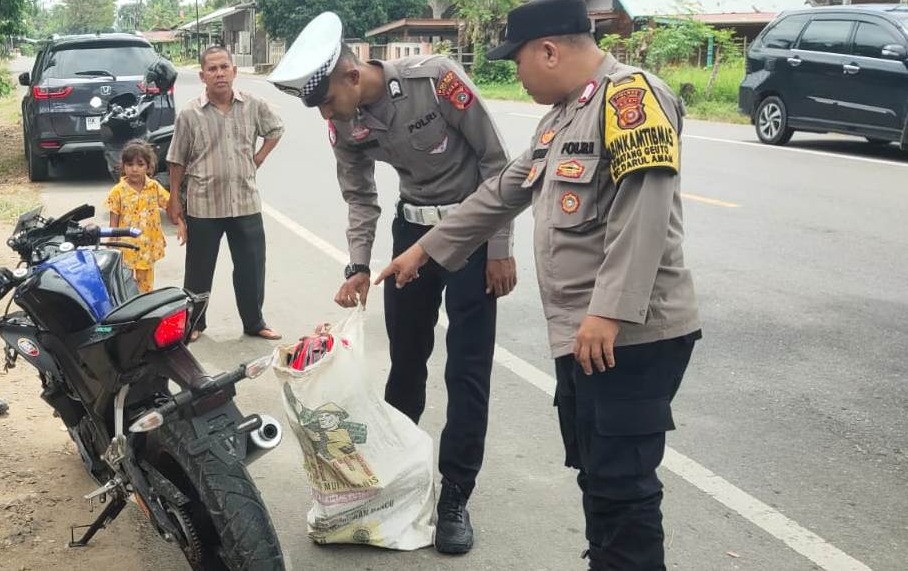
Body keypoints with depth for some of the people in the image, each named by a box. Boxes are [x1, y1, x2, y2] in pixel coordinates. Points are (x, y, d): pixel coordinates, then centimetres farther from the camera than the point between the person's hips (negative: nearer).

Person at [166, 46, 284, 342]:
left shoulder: (254, 106, -2)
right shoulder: (189, 115, -7)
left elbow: (275, 130, 17)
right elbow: (177, 162, 0)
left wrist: (257, 160, 7)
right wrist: (174, 200, 1)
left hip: (246, 203, 2)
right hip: (203, 205, -2)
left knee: (251, 267, 9)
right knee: (199, 269, 9)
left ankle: (254, 322, 24)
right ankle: (194, 323, 25)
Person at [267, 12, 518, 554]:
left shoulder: (436, 78, -26)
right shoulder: (344, 125, -9)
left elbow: (495, 159, -17)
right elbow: (361, 198, 5)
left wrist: (500, 248, -14)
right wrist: (359, 267, -8)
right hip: (413, 226, 5)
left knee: (467, 367, -4)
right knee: (406, 354, 14)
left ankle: (455, 496, 5)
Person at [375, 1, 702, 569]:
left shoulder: (630, 96, -13)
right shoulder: (562, 115, 19)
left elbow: (643, 214, -24)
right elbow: (503, 194, 27)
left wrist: (610, 313, -28)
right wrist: (424, 249, 29)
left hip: (630, 336, -10)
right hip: (582, 336, 10)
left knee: (621, 484, -4)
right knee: (595, 476, 16)